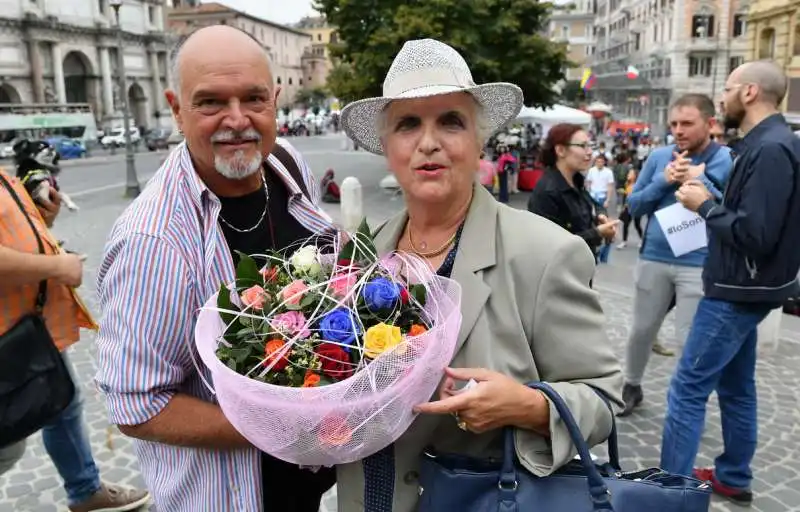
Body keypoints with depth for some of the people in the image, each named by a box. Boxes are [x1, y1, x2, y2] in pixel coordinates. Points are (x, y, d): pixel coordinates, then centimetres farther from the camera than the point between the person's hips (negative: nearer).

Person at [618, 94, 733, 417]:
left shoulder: (730, 161, -7)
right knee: (642, 330, 16)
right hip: (654, 259, 3)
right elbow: (634, 206, 4)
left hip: (699, 265, -3)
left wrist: (700, 181, -18)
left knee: (690, 340, 3)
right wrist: (663, 181, -11)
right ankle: (631, 387, 37)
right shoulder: (658, 157, 3)